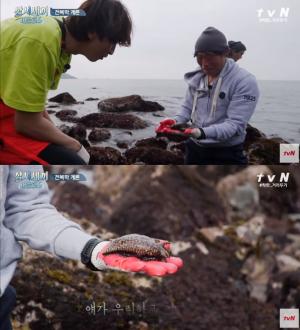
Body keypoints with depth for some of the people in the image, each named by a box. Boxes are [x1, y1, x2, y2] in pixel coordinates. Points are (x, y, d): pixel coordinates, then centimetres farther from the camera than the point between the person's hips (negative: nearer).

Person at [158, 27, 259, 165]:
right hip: (194, 149, 6)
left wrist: (203, 132, -40)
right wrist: (176, 121, -12)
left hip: (226, 155, -6)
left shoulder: (245, 81, -18)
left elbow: (235, 124, -25)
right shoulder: (196, 77, 1)